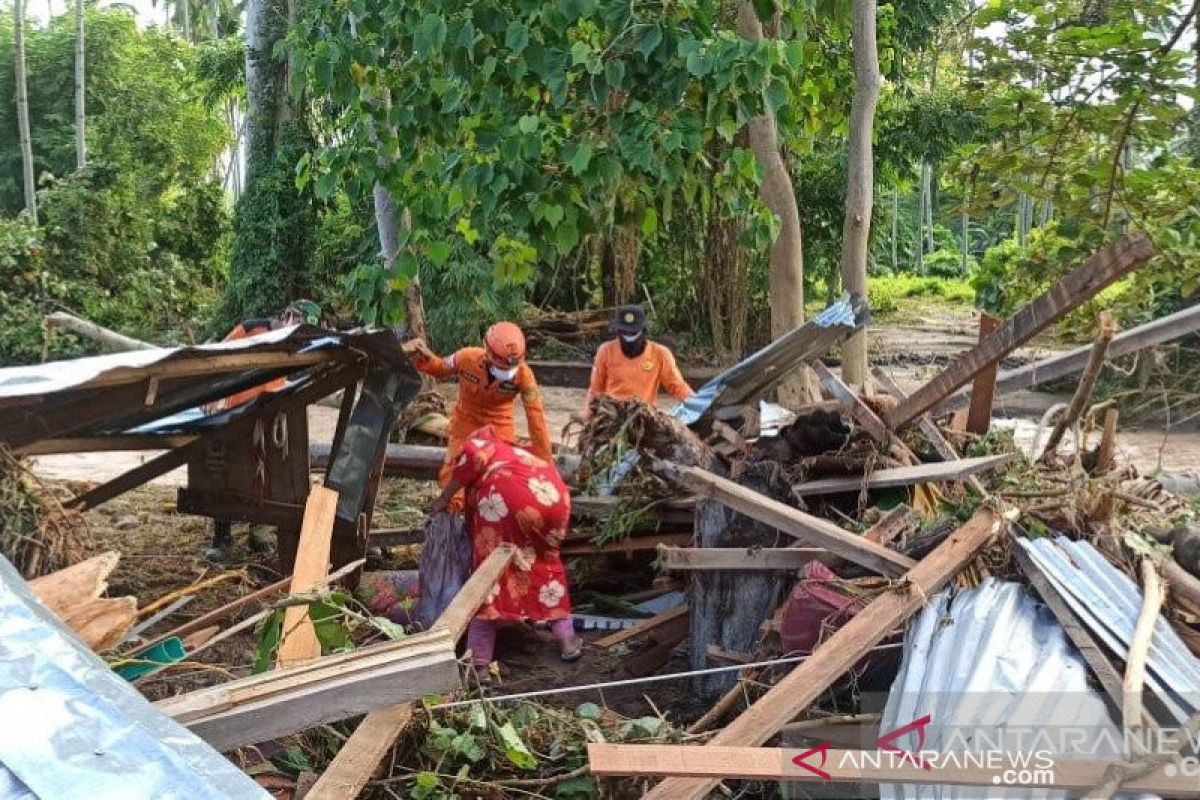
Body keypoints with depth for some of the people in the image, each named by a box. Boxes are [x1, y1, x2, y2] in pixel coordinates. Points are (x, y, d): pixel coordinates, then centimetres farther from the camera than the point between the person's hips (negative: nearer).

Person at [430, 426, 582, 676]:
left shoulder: (483, 441, 29)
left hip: (508, 494, -5)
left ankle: (479, 664, 1)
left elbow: (473, 454, 4)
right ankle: (567, 640, 33)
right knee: (547, 563, 29)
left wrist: (445, 497, 13)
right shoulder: (520, 454, 43)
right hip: (556, 497, 5)